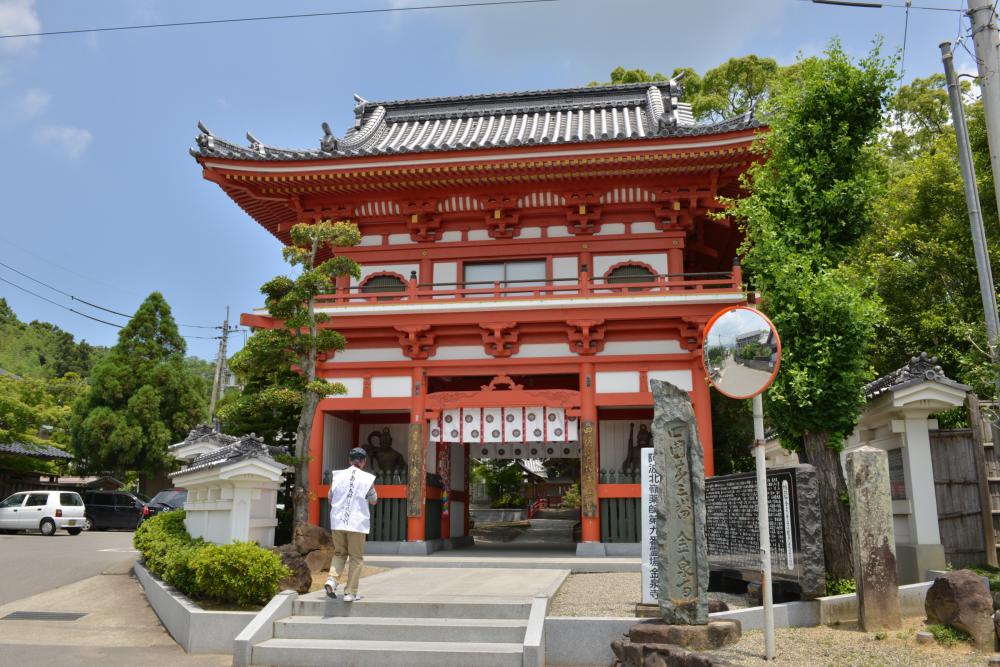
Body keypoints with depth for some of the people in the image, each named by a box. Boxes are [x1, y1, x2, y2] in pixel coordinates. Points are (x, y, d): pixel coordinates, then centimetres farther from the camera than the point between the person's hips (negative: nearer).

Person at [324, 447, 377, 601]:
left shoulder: (337, 475, 3)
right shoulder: (367, 478, -5)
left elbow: (330, 498, 10)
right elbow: (373, 501, 5)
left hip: (337, 521, 3)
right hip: (357, 522, -3)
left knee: (339, 553, 18)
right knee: (356, 558, 8)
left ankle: (332, 579, -4)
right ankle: (350, 592, 6)